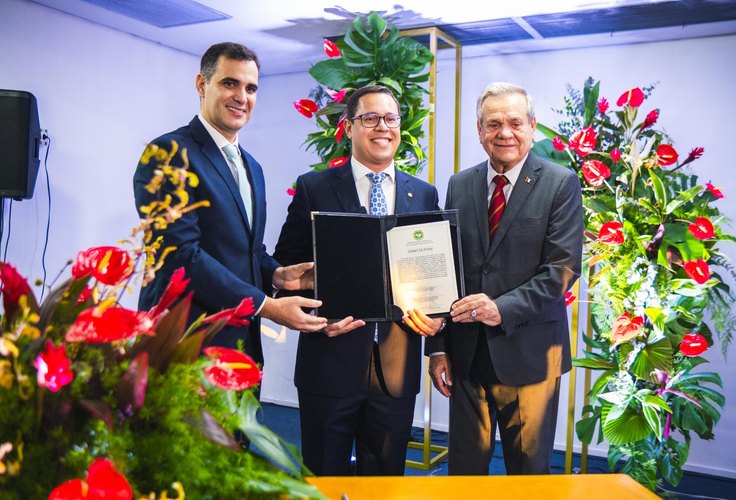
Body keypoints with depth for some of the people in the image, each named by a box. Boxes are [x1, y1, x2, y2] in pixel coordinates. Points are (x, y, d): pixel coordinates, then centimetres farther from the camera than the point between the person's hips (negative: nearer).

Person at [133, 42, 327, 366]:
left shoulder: (252, 167, 16)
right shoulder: (170, 153, -11)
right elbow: (181, 254, -19)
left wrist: (277, 274, -3)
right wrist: (266, 305, -19)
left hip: (243, 342, 8)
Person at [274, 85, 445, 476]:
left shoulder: (424, 194, 8)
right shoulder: (314, 188, 0)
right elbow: (286, 265, 0)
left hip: (397, 365, 3)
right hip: (331, 360, -2)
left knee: (386, 473, 17)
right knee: (325, 473, 13)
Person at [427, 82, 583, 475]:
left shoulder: (561, 184, -3)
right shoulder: (459, 186, 7)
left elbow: (563, 268, -11)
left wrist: (503, 309, -23)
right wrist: (438, 348, 3)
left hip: (529, 354, -3)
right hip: (466, 354, 3)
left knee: (529, 469, 12)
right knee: (463, 468, 14)